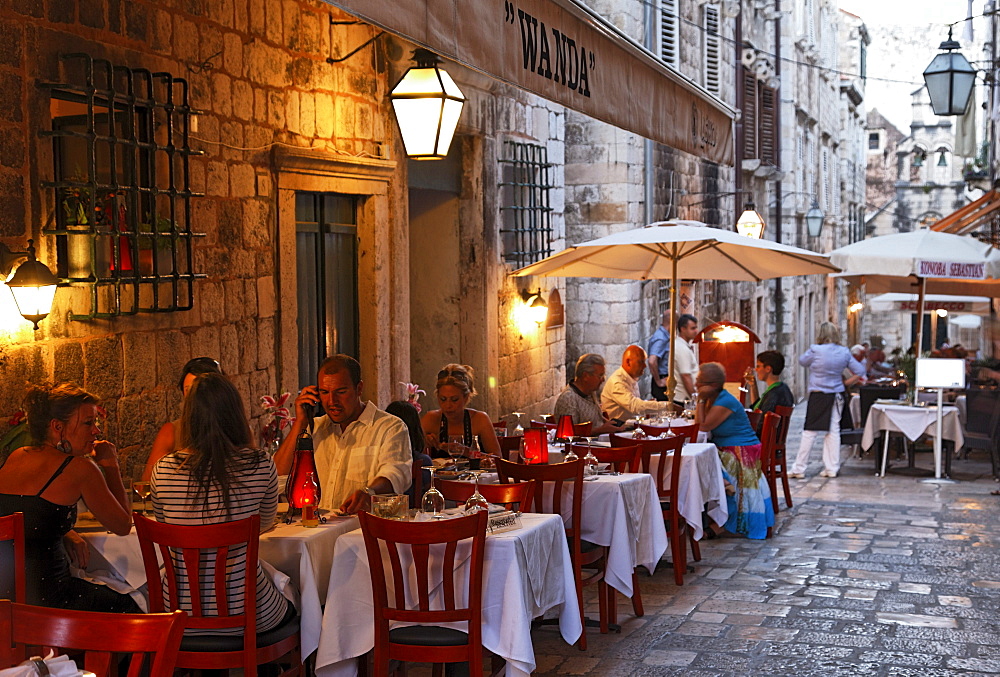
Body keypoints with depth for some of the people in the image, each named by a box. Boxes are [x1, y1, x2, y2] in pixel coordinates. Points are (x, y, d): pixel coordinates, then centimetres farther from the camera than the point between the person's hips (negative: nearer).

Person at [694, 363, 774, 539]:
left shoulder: (725, 402, -21)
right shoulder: (712, 399, 9)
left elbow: (704, 426, -19)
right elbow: (699, 422, 7)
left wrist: (701, 400, -15)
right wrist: (702, 400, 3)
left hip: (740, 454, -10)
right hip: (728, 451, 10)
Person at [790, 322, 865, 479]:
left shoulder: (815, 350, -13)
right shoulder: (844, 352, 0)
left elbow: (802, 361, 5)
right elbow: (860, 371, 4)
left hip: (818, 396, -4)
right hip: (837, 395, 4)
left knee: (809, 432, 1)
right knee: (833, 430, 10)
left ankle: (799, 469, 5)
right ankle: (832, 468, 12)